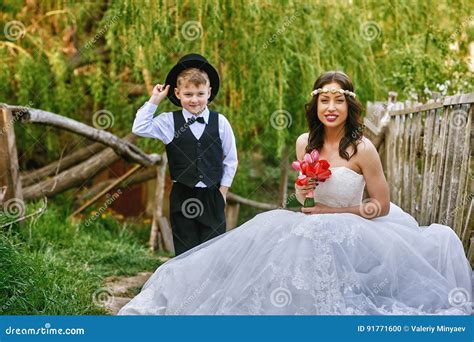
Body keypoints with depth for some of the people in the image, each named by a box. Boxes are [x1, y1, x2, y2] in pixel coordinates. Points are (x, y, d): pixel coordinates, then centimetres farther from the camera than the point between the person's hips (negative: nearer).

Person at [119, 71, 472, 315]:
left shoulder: (362, 148, -14)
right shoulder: (305, 143, 2)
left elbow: (382, 205, -7)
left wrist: (333, 212, -9)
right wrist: (301, 191, -9)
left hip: (352, 232, -5)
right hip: (314, 226, 5)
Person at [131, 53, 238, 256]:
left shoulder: (220, 122, -1)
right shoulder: (169, 122, -2)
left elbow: (231, 159, 5)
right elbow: (139, 128, -15)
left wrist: (223, 190, 3)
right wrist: (154, 101, -12)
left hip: (212, 196, 1)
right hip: (182, 197, 0)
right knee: (185, 252, 6)